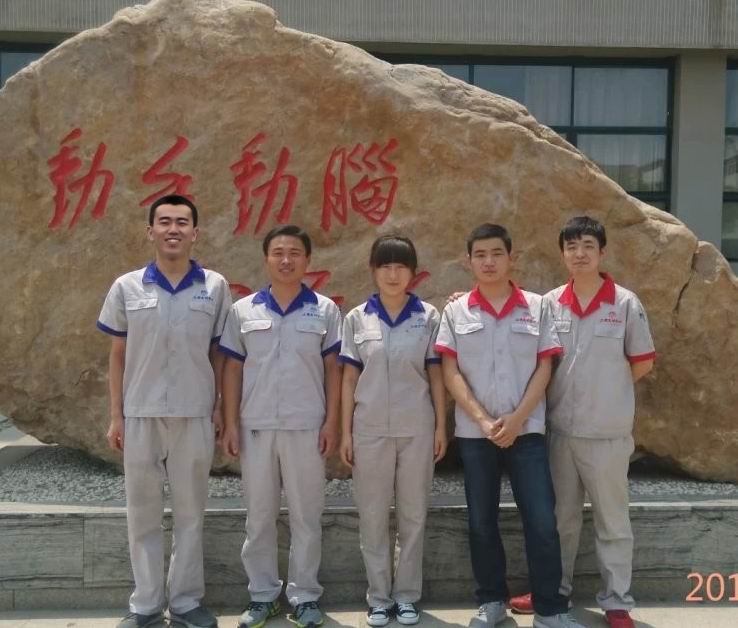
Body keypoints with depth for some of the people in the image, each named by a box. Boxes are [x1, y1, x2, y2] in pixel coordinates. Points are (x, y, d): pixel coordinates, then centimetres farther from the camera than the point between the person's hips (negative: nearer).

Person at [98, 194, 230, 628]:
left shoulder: (215, 287, 1)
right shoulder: (126, 287, 3)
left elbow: (219, 353, 6)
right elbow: (118, 355, 6)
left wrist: (220, 408, 1)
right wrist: (116, 415, 3)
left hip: (194, 415, 0)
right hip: (141, 415, 1)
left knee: (190, 512, 8)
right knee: (143, 513, 8)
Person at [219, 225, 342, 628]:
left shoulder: (325, 310, 3)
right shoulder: (243, 310, 5)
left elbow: (333, 369, 3)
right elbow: (232, 370, 6)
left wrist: (332, 422, -3)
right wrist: (230, 424, 1)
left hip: (307, 427, -1)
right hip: (256, 427, 1)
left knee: (305, 515, 6)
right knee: (259, 515, 10)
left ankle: (305, 595, 19)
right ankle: (263, 594, 23)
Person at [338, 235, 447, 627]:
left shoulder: (428, 316, 1)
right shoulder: (357, 318, 3)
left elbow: (436, 375, 4)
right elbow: (349, 379, 3)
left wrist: (441, 426, 0)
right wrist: (345, 432, 0)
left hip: (417, 429, 0)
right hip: (370, 429, 1)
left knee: (413, 514, 8)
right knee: (372, 516, 7)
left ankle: (407, 595, 21)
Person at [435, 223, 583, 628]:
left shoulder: (536, 307, 3)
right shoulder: (455, 311, 3)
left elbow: (544, 369, 0)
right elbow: (451, 373, -2)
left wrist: (517, 419, -10)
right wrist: (483, 421, -11)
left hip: (527, 430, -1)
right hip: (474, 433, 1)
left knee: (542, 522, -1)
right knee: (481, 522, 9)